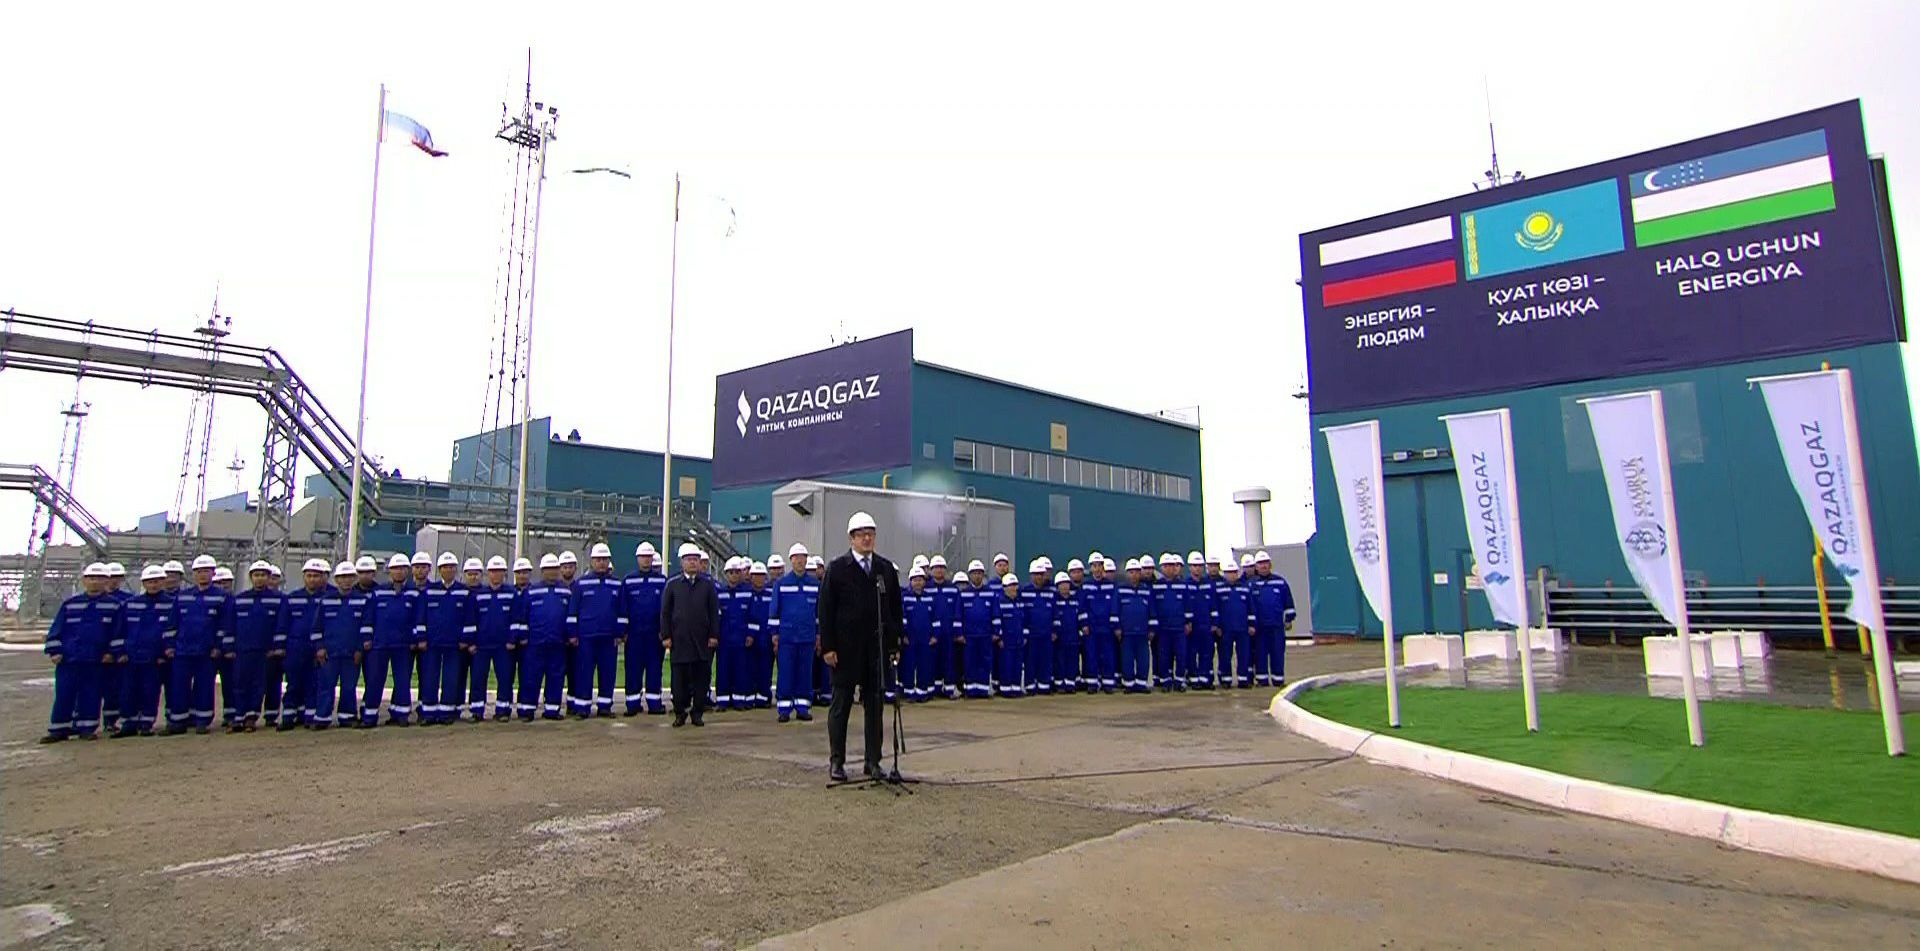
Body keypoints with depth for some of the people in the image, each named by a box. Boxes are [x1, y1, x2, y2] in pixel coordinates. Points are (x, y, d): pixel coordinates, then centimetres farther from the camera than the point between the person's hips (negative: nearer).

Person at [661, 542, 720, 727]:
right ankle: (680, 713, 12)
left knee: (701, 677, 3)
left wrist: (714, 635, -1)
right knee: (679, 678, 2)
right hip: (679, 640, -1)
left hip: (703, 641, 1)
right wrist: (665, 636, -2)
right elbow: (665, 612, 6)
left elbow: (714, 612, 7)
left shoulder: (708, 584, 8)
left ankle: (698, 713, 12)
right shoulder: (672, 584, 6)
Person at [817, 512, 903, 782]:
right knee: (841, 704, 5)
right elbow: (826, 610, -4)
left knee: (875, 705, 8)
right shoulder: (837, 569, -2)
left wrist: (895, 643, 5)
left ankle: (873, 762, 17)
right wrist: (827, 647, -10)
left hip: (878, 647, 3)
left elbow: (895, 608, 10)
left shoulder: (886, 569, 8)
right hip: (846, 648, -3)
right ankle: (836, 762, 14)